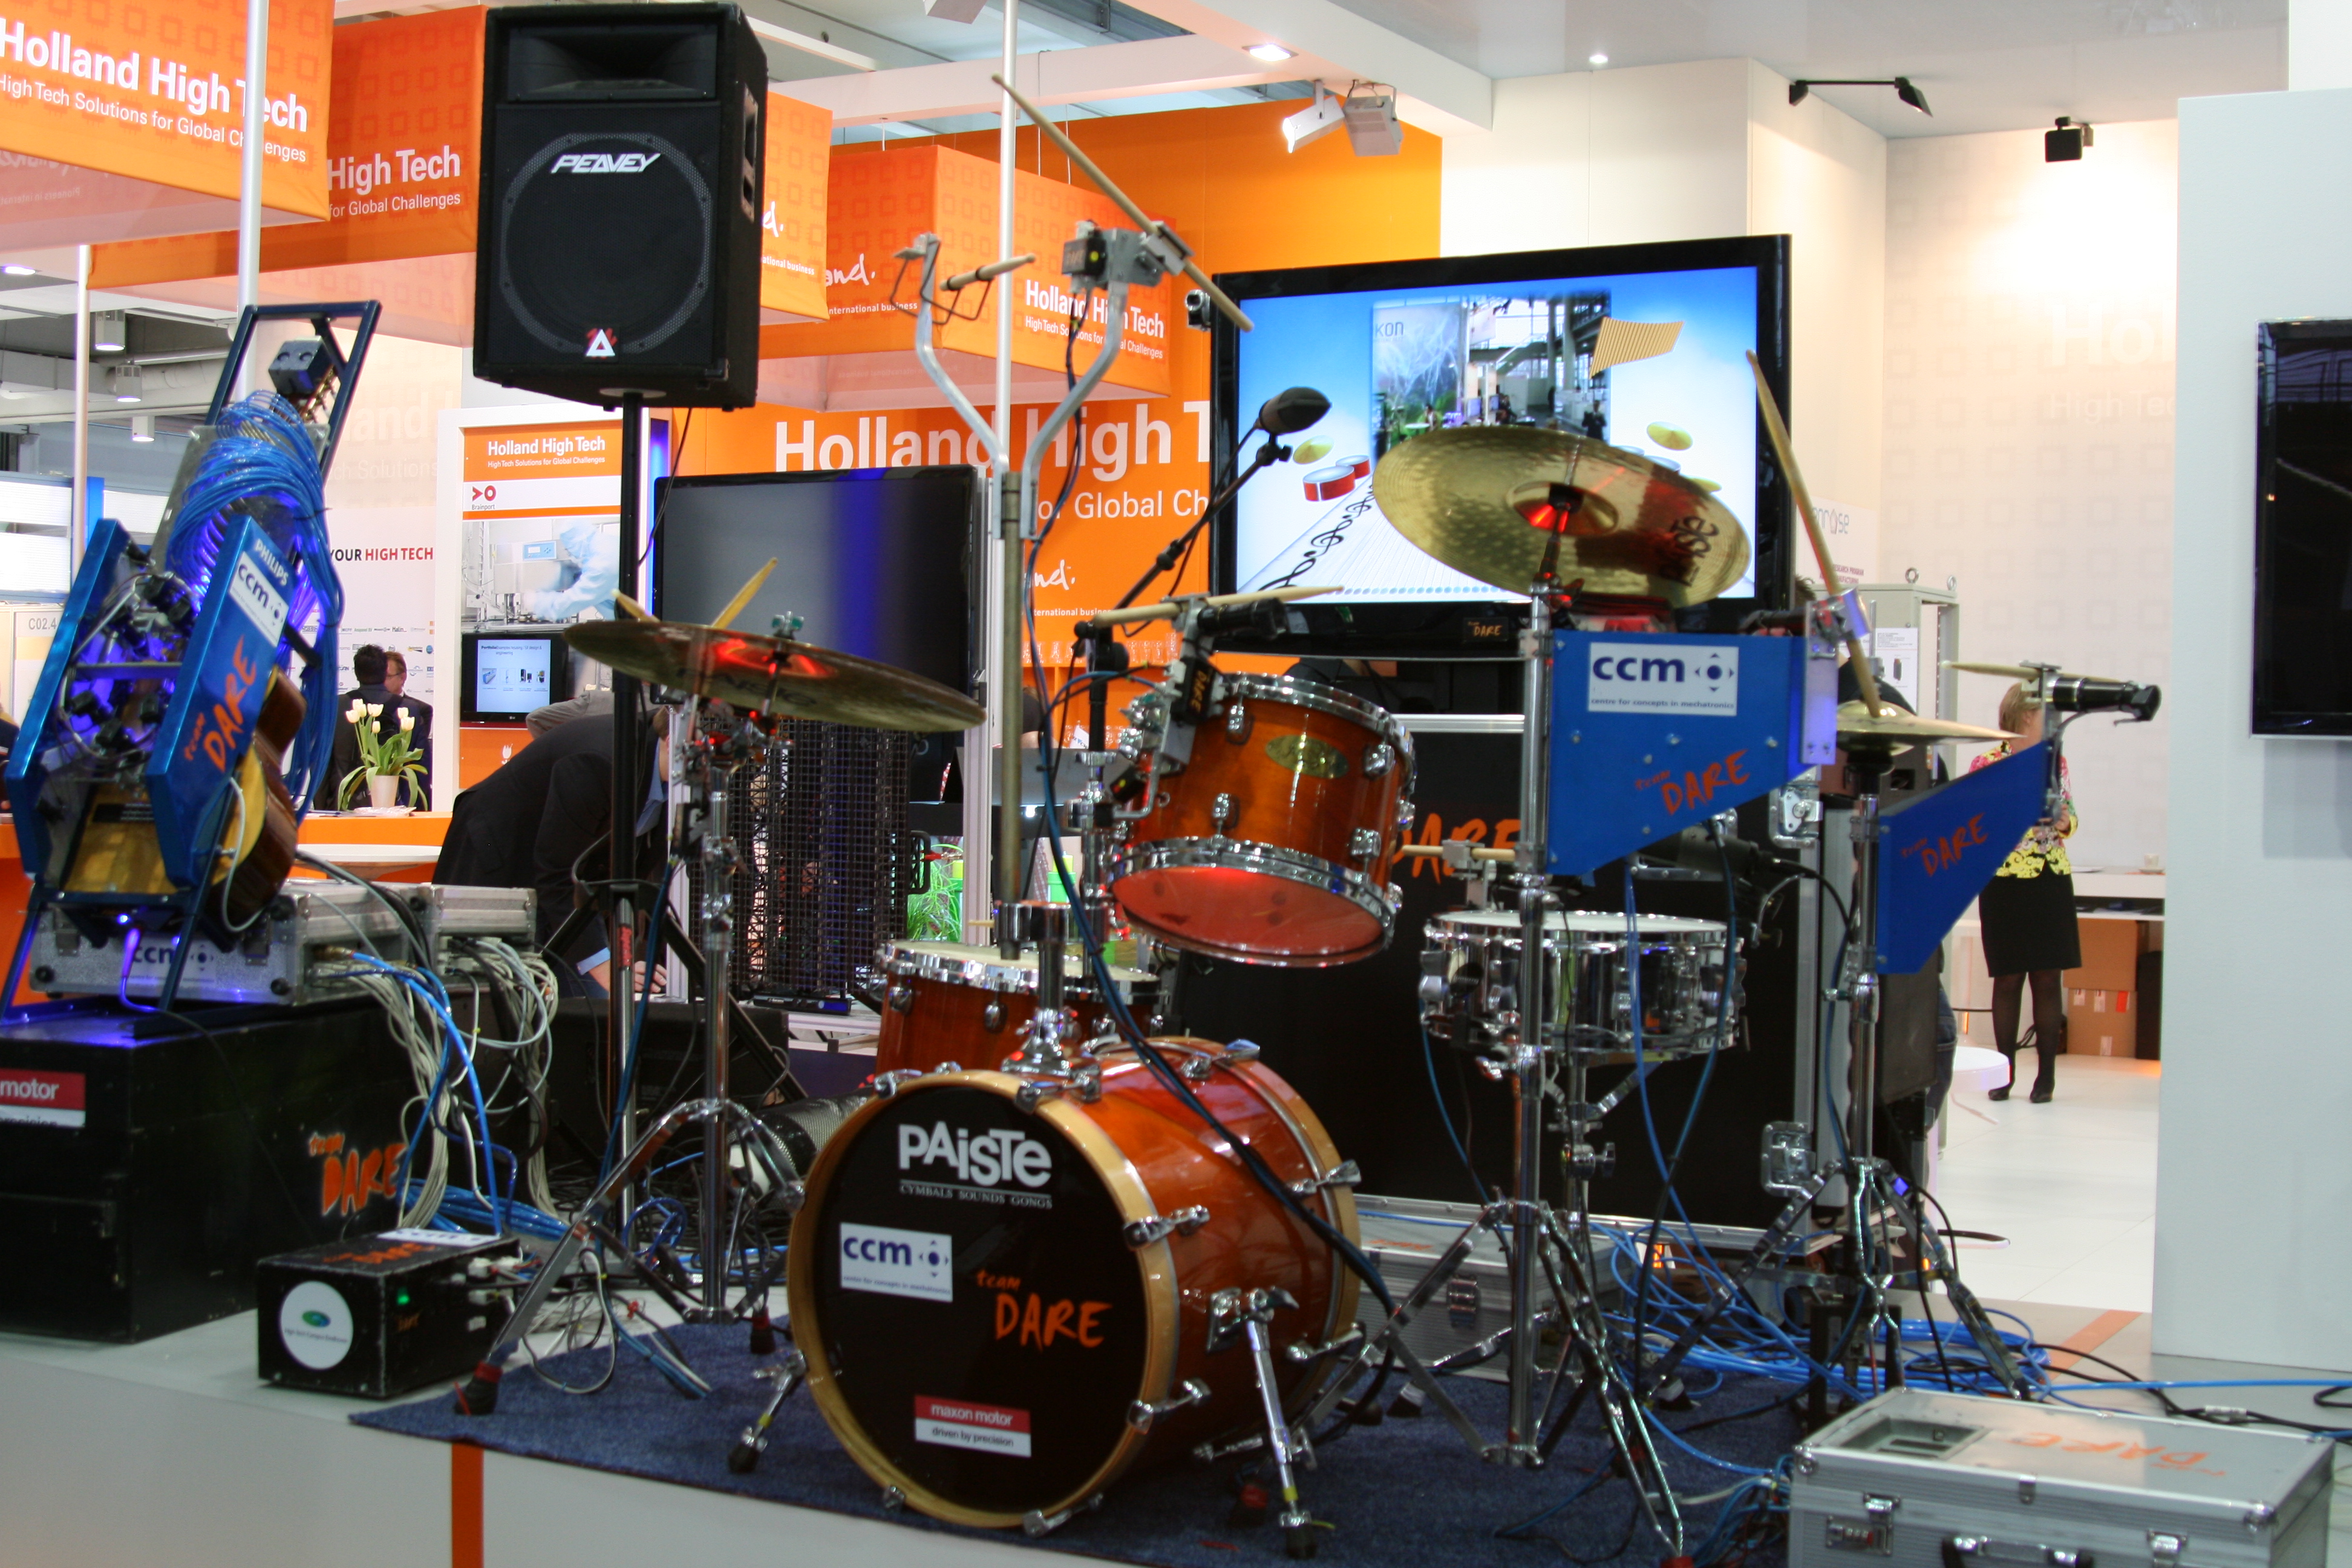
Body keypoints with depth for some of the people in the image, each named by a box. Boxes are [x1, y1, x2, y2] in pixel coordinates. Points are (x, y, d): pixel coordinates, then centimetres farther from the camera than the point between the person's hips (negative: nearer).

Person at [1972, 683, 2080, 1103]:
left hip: (2051, 879, 3)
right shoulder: (1985, 764, -2)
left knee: (2048, 977, 1)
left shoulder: (2056, 761, 9)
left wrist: (2063, 820, -6)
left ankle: (2047, 1073, 7)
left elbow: (2070, 817, 16)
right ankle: (2005, 1071, 11)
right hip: (2005, 881, -3)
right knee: (2008, 978, 2)